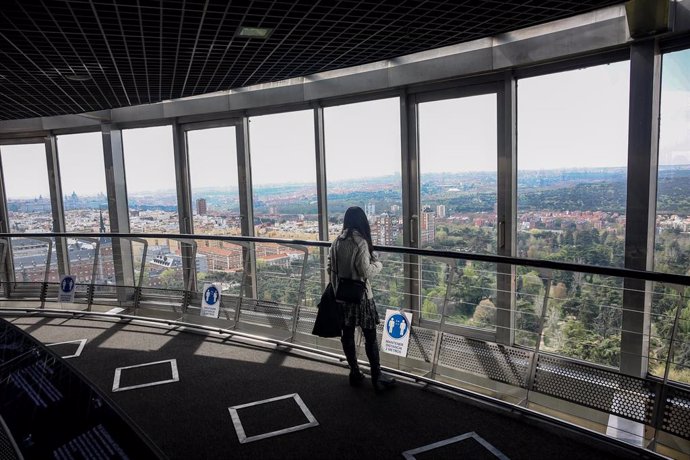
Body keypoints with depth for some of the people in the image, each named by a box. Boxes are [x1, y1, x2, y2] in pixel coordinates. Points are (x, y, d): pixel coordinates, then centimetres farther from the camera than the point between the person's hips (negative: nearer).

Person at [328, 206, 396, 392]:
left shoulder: (336, 242, 2)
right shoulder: (360, 242, -17)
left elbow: (331, 268, 6)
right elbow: (365, 272, -18)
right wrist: (378, 264, 0)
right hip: (360, 296, -6)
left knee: (347, 334, 13)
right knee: (370, 337, 5)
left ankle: (355, 373, 25)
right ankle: (377, 377, 13)